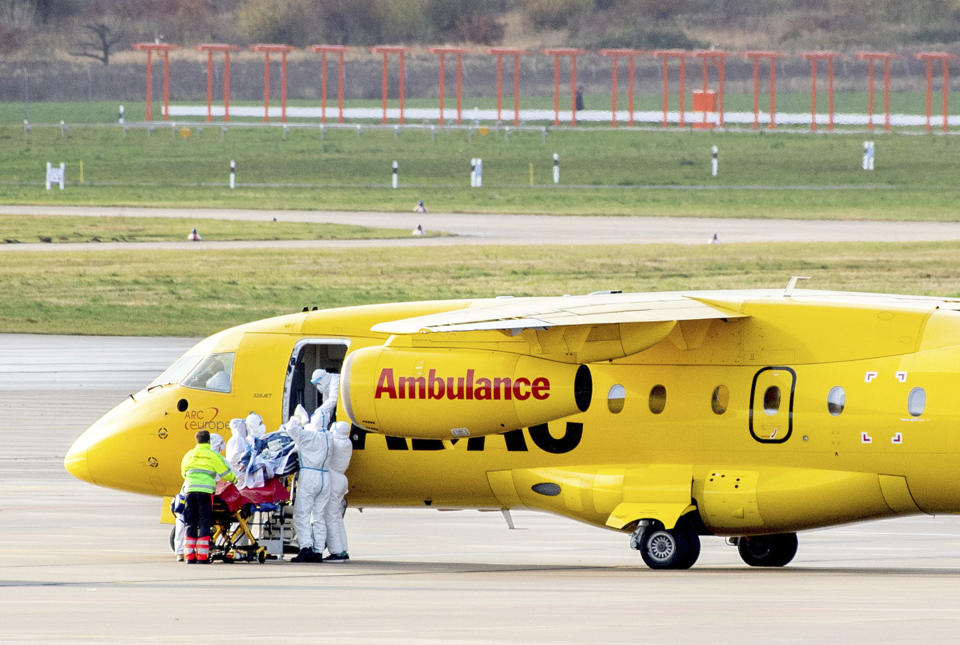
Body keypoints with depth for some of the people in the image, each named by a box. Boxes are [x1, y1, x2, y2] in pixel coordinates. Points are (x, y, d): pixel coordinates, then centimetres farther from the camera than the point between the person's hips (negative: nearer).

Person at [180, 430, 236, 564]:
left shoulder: (189, 455, 15)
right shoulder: (213, 455, 1)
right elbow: (225, 473, 3)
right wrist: (234, 479, 24)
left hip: (190, 491, 3)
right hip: (205, 492, -3)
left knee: (191, 524, 7)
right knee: (204, 524, 0)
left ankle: (189, 556, 4)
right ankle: (202, 556, -4)